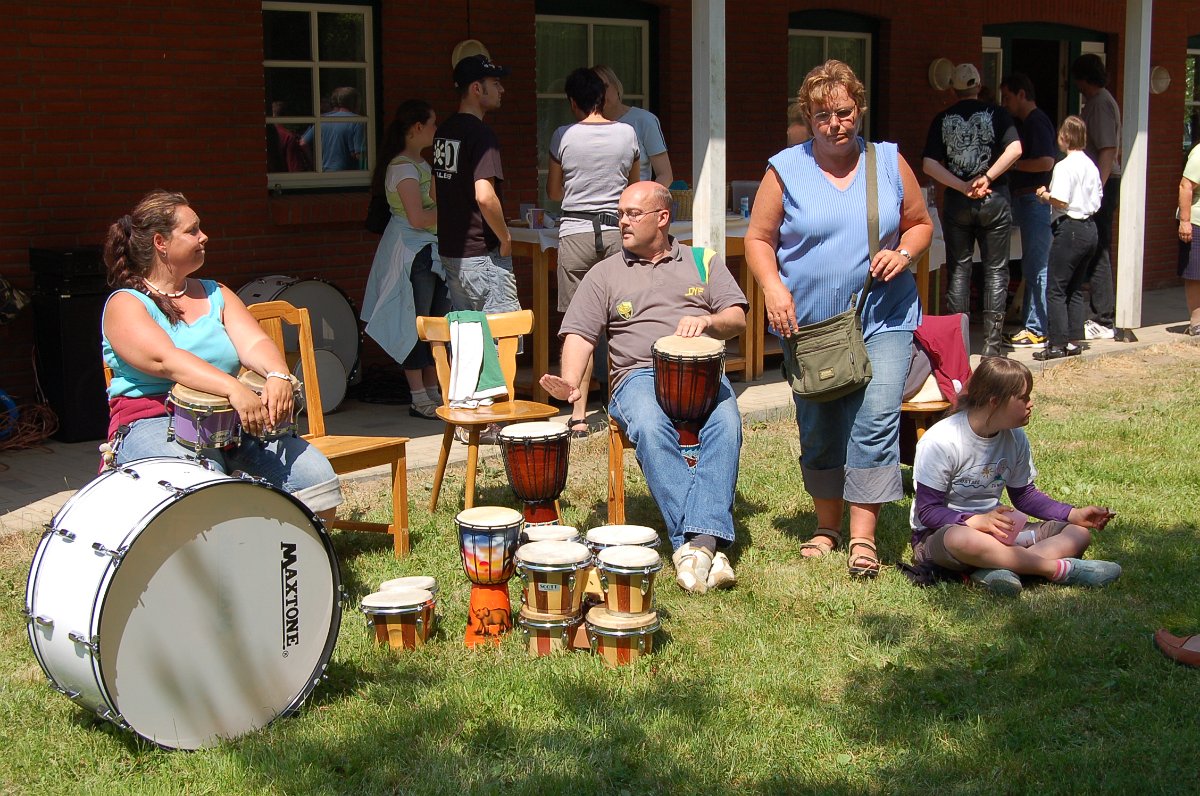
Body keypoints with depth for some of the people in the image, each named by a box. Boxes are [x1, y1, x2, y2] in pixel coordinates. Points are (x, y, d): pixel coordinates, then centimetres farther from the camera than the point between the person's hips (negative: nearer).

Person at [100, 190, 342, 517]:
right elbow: (165, 359, -19)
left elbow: (254, 343, 1)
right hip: (154, 424, -5)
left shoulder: (216, 295, 17)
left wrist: (278, 376, -23)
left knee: (316, 476, -15)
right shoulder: (125, 304, -1)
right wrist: (233, 389, -34)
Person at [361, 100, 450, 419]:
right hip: (411, 253, -10)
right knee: (416, 325, -4)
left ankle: (432, 391, 18)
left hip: (431, 252, 10)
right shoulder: (402, 167, -15)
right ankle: (419, 399, 2)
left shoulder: (420, 164, 15)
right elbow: (418, 218, -22)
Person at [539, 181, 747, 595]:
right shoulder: (605, 273, 19)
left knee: (726, 423, -34)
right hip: (639, 375, -1)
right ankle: (695, 542, -40)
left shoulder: (703, 262, 21)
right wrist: (570, 381, -11)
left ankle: (702, 540, -43)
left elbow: (737, 320, 12)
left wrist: (707, 321, -11)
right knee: (650, 427, -36)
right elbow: (579, 334, 9)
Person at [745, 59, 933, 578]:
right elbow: (759, 238, 2)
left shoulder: (889, 162, 4)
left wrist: (903, 253, -8)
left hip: (882, 321, 0)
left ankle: (863, 537, -8)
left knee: (875, 422, -14)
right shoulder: (785, 170, 0)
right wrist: (773, 286, -15)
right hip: (809, 324, 1)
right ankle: (827, 525, 28)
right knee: (818, 429, 11)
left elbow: (920, 224, 13)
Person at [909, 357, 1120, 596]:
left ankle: (997, 569, -34)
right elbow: (927, 511, -18)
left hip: (996, 529, 7)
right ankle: (1061, 568, -31)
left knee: (1079, 533, -11)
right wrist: (976, 521, -34)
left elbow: (1024, 495, 14)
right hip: (939, 534, -7)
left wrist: (1074, 514, 0)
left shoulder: (1015, 438, 2)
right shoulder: (940, 442, -18)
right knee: (965, 540, -44)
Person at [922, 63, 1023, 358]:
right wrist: (987, 178, -13)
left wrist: (963, 186, -9)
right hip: (994, 200, -1)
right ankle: (992, 343, 3)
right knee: (995, 271, 5)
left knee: (959, 270, 9)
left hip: (956, 201, 1)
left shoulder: (942, 120, 3)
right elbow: (1015, 149, -17)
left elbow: (930, 164, -7)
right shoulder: (996, 114, -1)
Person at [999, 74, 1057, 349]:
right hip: (1024, 199, 11)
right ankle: (1031, 323, 21)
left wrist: (1012, 164, -16)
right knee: (1032, 266, 14)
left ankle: (1036, 329, -5)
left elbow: (1046, 162, -22)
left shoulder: (1037, 122, -12)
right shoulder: (1024, 123, 18)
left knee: (1036, 267, -7)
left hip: (1036, 199, -11)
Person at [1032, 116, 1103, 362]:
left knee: (1055, 288, -2)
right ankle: (1073, 341, 16)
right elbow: (1097, 201, 14)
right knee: (1076, 289, 14)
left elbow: (1061, 202, -21)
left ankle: (1057, 343, -4)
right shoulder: (1091, 166, 11)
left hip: (1070, 229, -8)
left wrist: (1044, 195, -3)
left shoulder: (1064, 166, -14)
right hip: (1090, 229, 8)